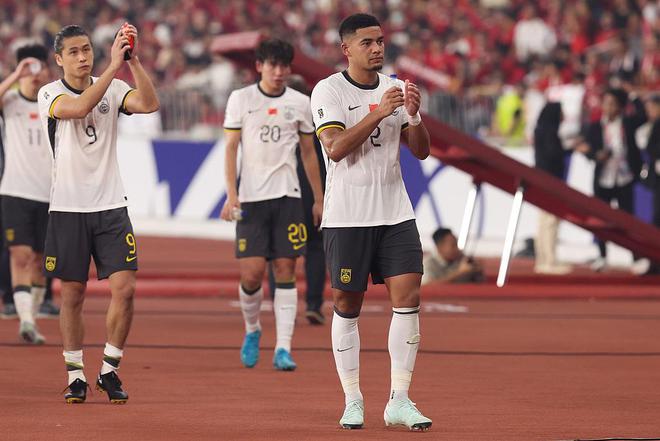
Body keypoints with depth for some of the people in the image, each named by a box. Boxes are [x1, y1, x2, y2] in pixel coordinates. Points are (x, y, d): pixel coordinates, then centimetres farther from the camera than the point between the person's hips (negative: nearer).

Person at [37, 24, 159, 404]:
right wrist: (113, 66, -30)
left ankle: (110, 370, 6)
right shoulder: (50, 95, -4)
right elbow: (79, 107, -25)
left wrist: (134, 61, -24)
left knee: (125, 288, -7)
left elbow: (149, 104, -14)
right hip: (68, 208, -2)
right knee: (73, 294, 4)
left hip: (111, 205, 2)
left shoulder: (113, 89, 4)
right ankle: (76, 375, 15)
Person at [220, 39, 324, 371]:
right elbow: (230, 148, 2)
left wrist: (318, 199, 15)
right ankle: (252, 330, 21)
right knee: (251, 273, -7)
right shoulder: (240, 99, 3)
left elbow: (308, 153, 15)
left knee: (285, 271, -4)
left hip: (288, 196, 1)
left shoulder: (300, 103, 8)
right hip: (251, 197, -1)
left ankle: (283, 349, -4)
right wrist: (231, 194, -8)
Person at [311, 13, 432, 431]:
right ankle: (353, 401, 11)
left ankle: (399, 401, -4)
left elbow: (421, 150, 8)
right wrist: (378, 113, -24)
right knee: (347, 306, 2)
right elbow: (336, 147, -17)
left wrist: (414, 114, -11)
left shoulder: (394, 87, 9)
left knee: (408, 297, -7)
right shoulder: (328, 90, -4)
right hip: (347, 216, -4)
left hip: (396, 212, 4)